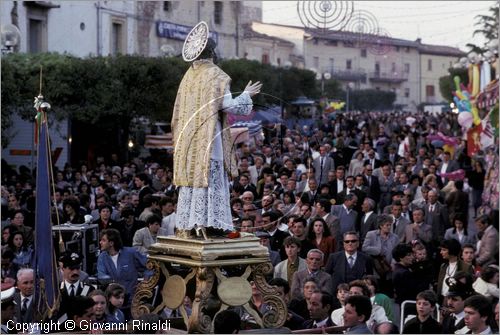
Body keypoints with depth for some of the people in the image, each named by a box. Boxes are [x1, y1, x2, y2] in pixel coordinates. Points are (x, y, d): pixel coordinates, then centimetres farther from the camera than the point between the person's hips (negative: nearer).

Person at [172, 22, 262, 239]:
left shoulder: (189, 76, 11)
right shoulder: (216, 75, -9)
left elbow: (178, 111, 16)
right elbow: (228, 105, -15)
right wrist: (246, 95, 1)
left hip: (187, 139, 7)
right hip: (208, 138, -6)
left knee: (189, 178, 9)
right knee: (207, 179, -5)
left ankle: (185, 226, 8)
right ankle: (201, 224, -11)